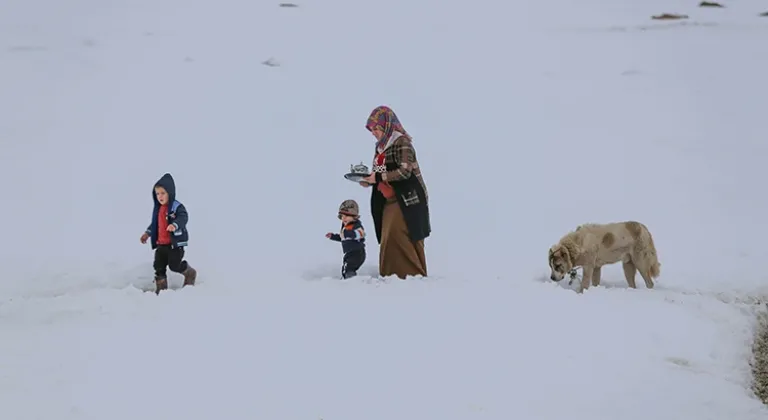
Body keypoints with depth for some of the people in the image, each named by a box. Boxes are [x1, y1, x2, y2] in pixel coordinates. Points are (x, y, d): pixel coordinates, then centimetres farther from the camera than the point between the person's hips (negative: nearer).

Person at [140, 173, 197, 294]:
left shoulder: (177, 207, -14)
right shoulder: (158, 208, 11)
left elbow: (183, 218, -32)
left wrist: (175, 225, -50)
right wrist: (147, 233, 25)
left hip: (175, 243, -8)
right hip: (161, 243, 8)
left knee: (175, 265, -5)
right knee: (159, 267, 6)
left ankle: (190, 273, 24)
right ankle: (161, 288, 16)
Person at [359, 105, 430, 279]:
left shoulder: (402, 142, -11)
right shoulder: (381, 146, 13)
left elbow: (404, 171, -21)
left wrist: (377, 177, -18)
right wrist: (369, 180, 0)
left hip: (406, 200, -8)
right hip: (389, 201, 8)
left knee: (401, 239, -14)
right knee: (388, 240, 4)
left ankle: (414, 276, -9)